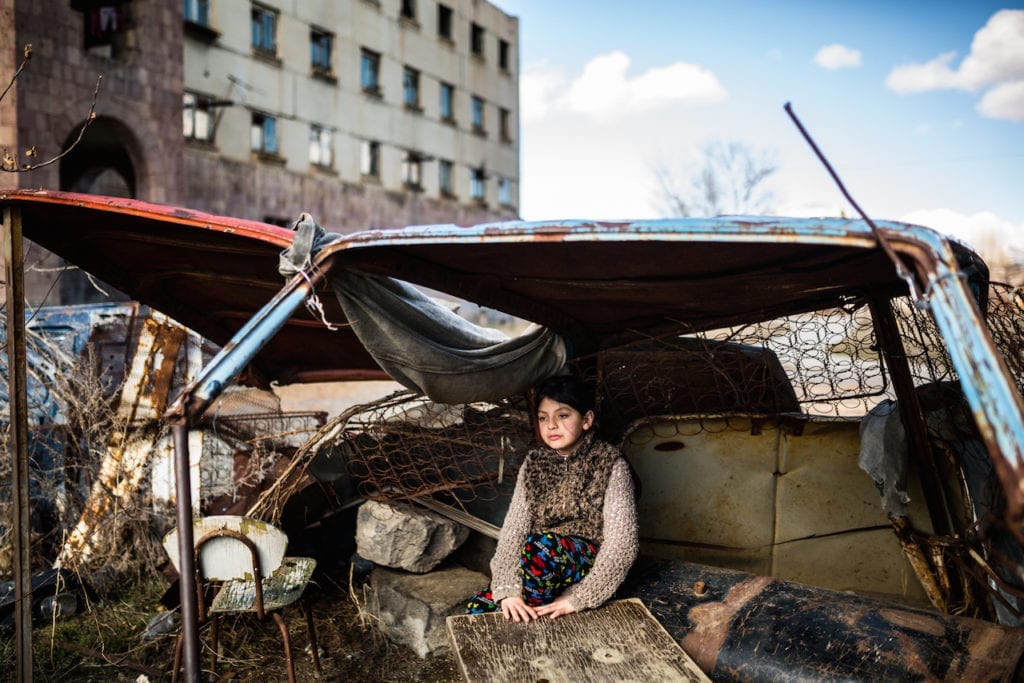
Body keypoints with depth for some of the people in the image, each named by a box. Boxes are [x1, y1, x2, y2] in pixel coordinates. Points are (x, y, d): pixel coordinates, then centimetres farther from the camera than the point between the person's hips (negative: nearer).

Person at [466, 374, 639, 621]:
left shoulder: (611, 465, -10)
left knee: (541, 545, -34)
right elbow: (513, 528, -5)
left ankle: (534, 617, -11)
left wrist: (578, 598, -22)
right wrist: (508, 589, -21)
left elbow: (621, 544, -16)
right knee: (477, 609, -20)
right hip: (544, 567, 4)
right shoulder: (534, 464, 4)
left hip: (589, 567, -3)